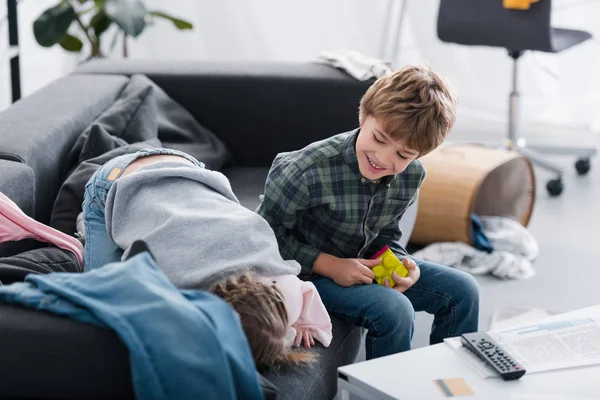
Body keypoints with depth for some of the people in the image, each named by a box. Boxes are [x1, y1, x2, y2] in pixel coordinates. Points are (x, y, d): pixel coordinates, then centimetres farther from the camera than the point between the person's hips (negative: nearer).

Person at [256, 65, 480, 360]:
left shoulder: (412, 175, -10)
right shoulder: (309, 170, -31)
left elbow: (385, 235, 7)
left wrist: (401, 264, -15)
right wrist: (330, 265, -24)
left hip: (363, 265, 7)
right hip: (310, 273, -7)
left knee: (462, 290, 2)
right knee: (394, 310, -30)